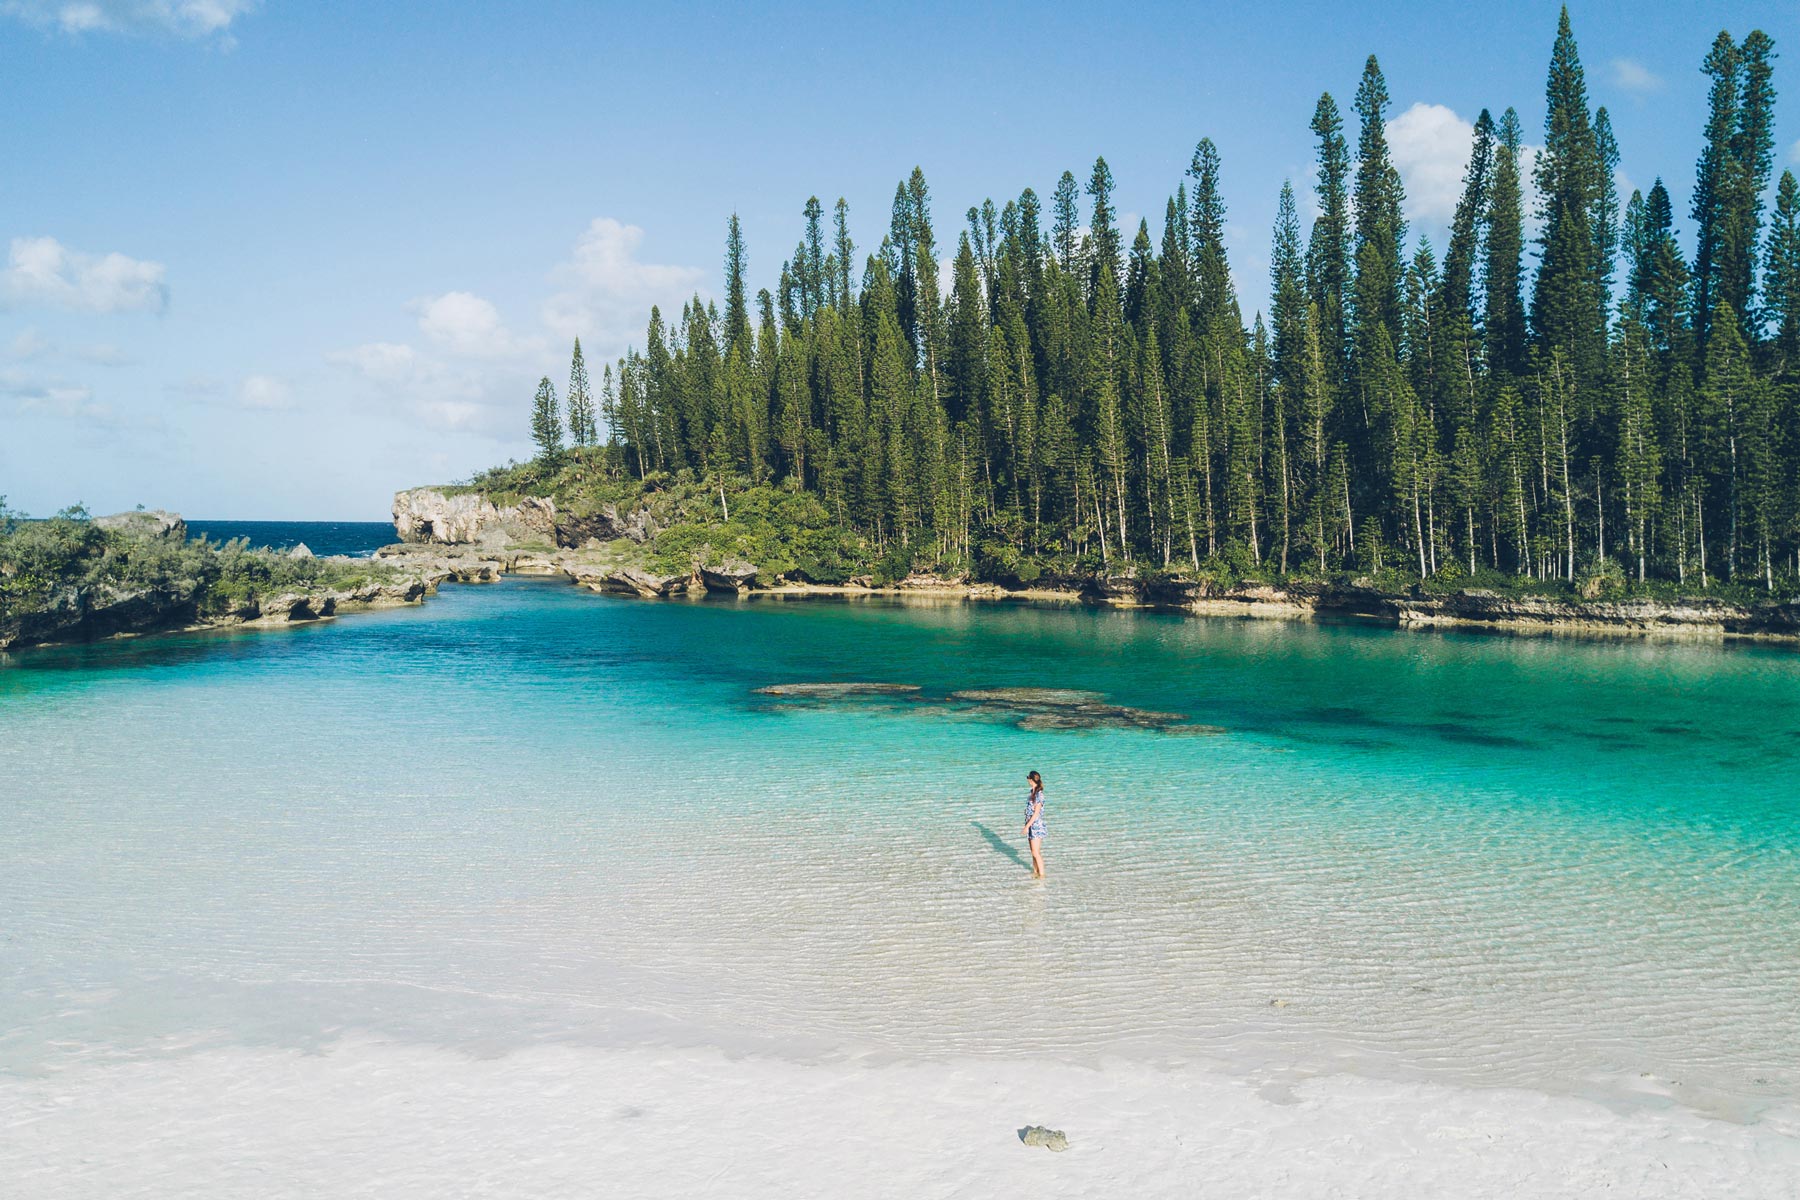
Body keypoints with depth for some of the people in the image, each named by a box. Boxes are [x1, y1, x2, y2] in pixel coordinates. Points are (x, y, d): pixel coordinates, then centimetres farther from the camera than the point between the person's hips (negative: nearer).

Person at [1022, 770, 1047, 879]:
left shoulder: (1039, 794, -18)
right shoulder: (1031, 792, 7)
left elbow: (1036, 813, -19)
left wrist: (1027, 826, -17)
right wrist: (1027, 825, 14)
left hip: (1036, 826, -8)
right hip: (1031, 826, 8)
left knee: (1036, 852, -5)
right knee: (1033, 851, 15)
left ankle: (1041, 874, 2)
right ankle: (1035, 871, 26)